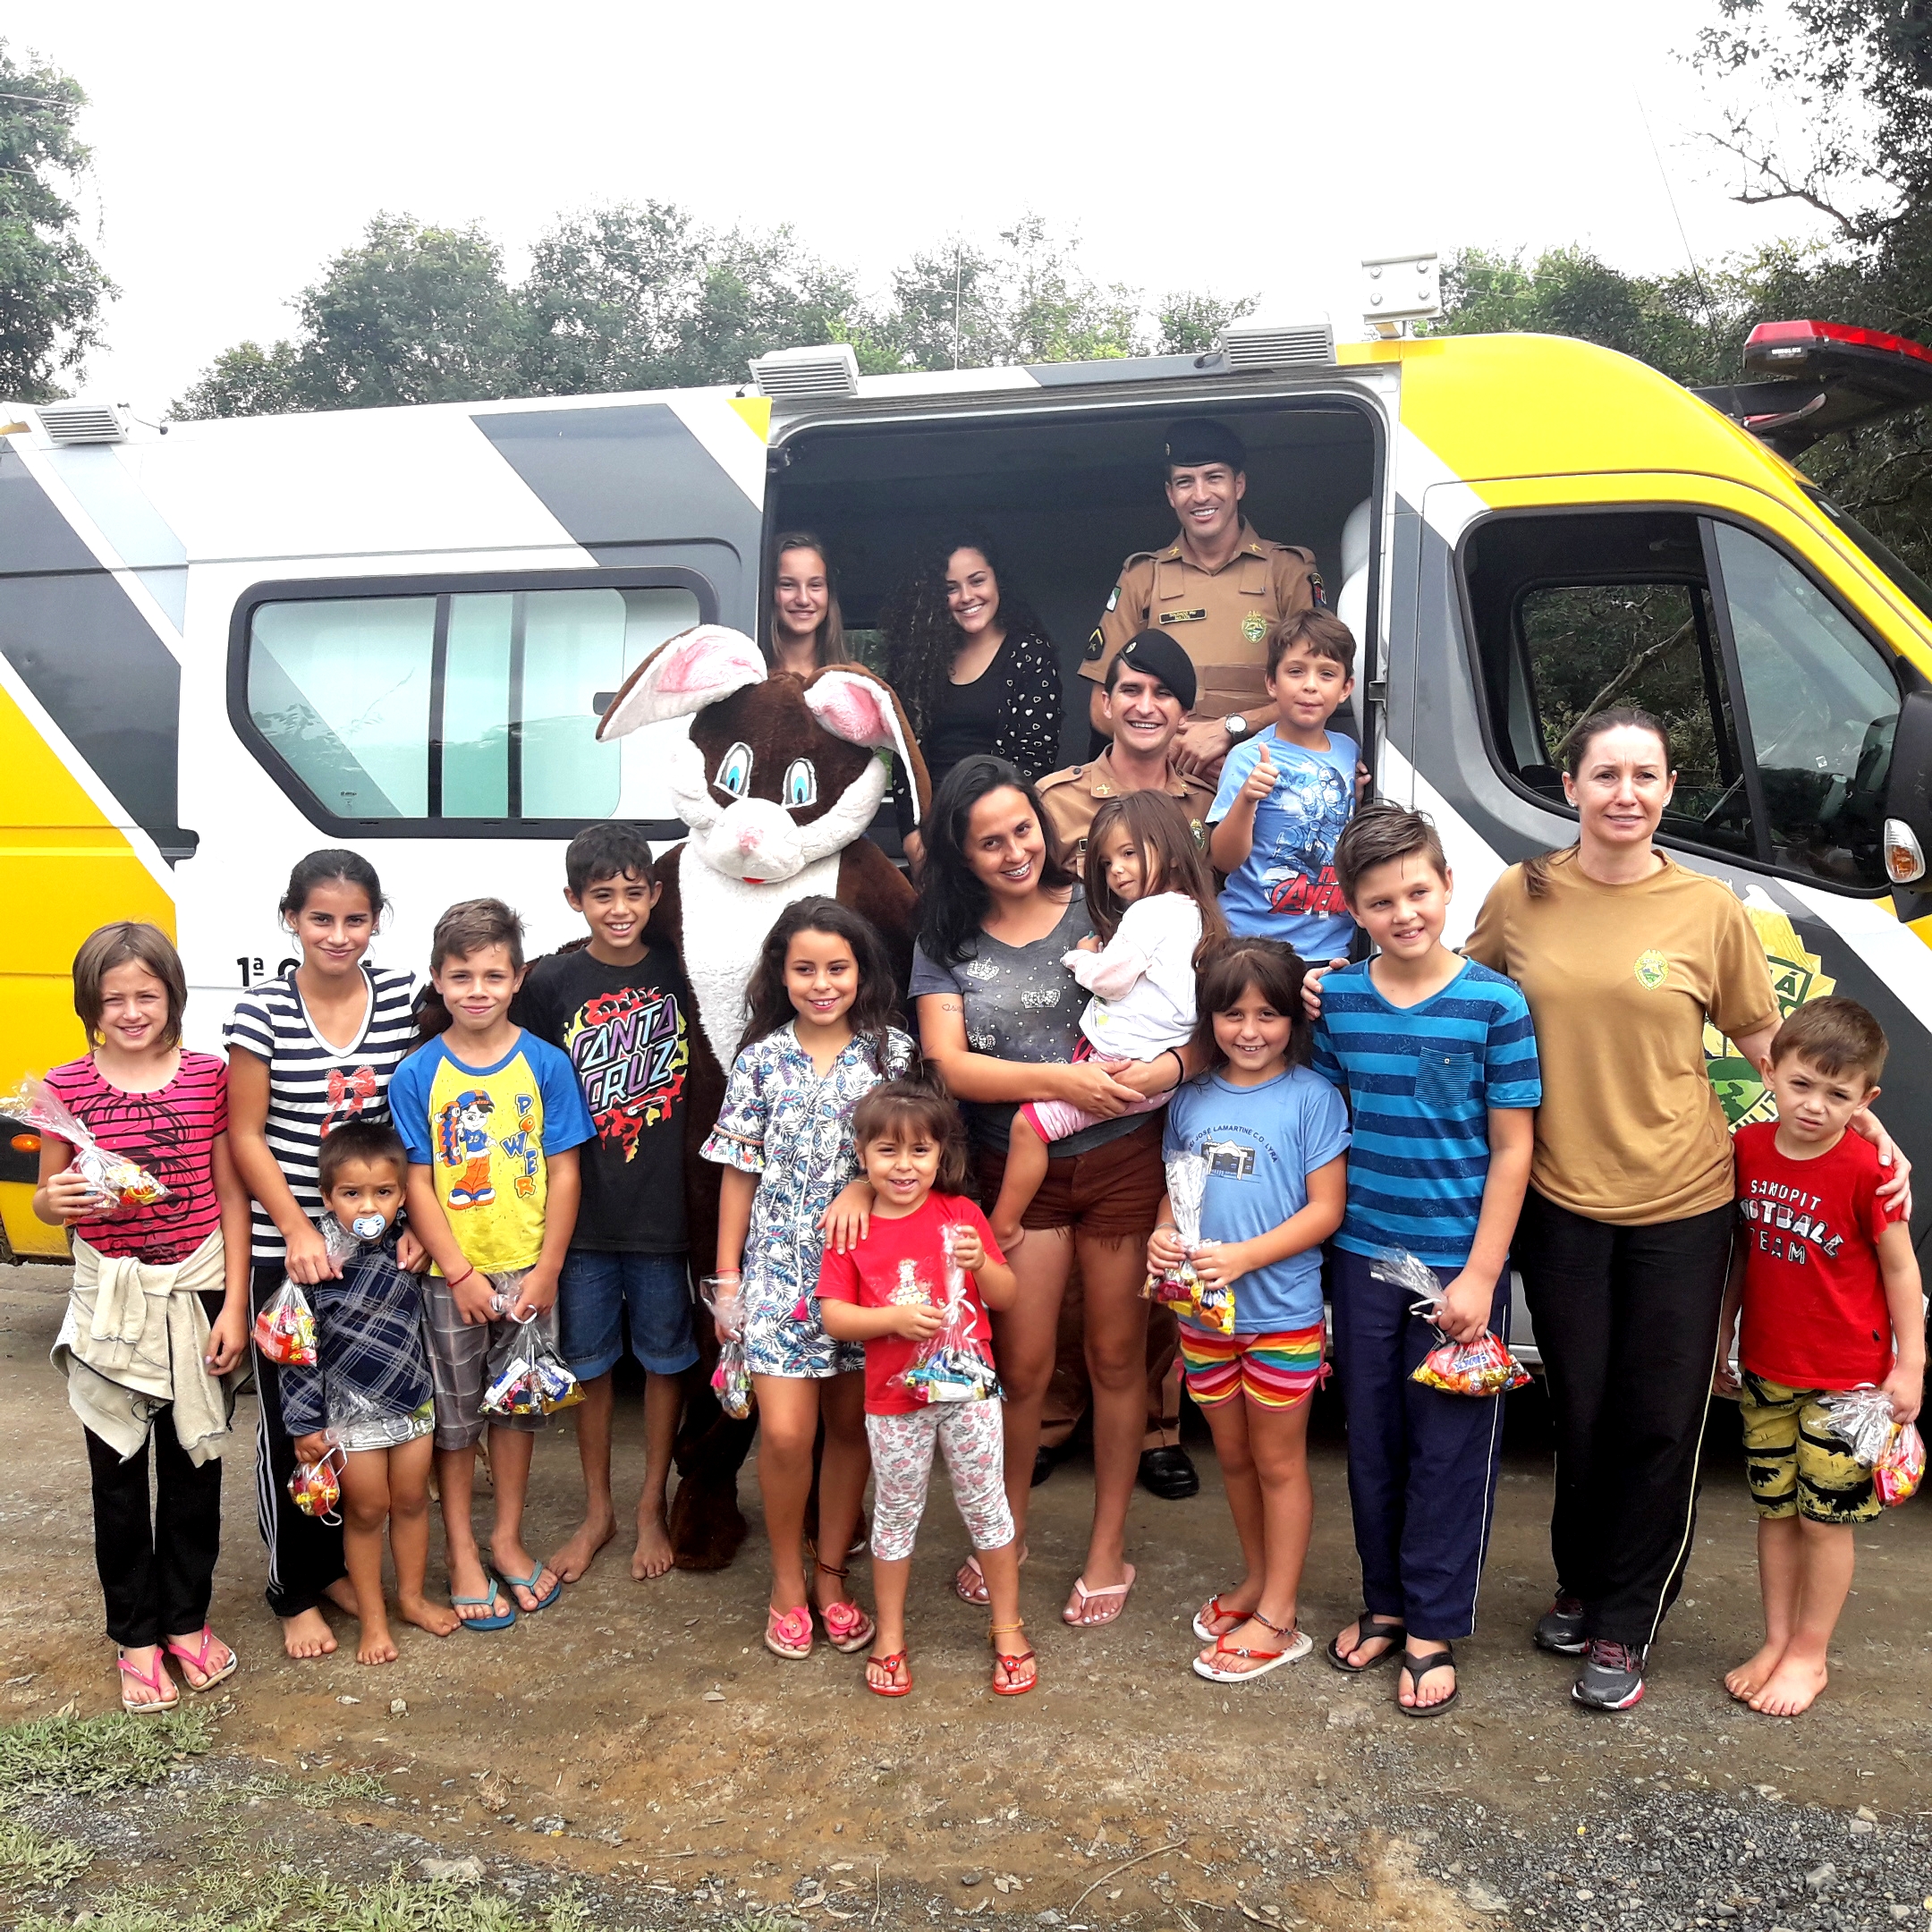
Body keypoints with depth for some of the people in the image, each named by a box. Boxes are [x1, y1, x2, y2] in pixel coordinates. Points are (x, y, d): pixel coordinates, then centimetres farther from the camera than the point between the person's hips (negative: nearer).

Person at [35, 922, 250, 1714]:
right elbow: (45, 1200, 6)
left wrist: (234, 1304, -5)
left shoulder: (207, 1076, -3)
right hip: (110, 1299, 0)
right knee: (118, 1477, 9)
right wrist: (56, 1201, -19)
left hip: (198, 1292, 0)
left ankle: (187, 1620, 29)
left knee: (194, 1467, 11)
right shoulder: (67, 1087, -3)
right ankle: (136, 1637, 25)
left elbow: (232, 1197, 0)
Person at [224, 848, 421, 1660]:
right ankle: (295, 1591, 21)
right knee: (289, 1421, 6)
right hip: (285, 1249, -2)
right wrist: (297, 1231, -12)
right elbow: (246, 1136, -6)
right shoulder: (261, 1011, -8)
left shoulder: (404, 995, -2)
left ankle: (340, 1561, 32)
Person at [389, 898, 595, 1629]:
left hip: (527, 1271, 1)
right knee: (455, 1416, 11)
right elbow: (417, 1184, -7)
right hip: (450, 1276, -1)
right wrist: (460, 1274, -12)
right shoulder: (416, 1074, -7)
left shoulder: (545, 1064, -5)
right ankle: (462, 1555, 26)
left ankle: (508, 1538, 32)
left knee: (518, 1405, 15)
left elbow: (563, 1172, -4)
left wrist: (546, 1271, -8)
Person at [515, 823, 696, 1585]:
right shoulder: (550, 984, -3)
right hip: (583, 1206, 1)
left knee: (665, 1356, 11)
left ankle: (652, 1507, 29)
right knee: (588, 1360, 13)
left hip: (666, 1201, 0)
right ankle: (597, 1511, 31)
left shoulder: (681, 970, -4)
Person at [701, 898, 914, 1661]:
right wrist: (727, 1271, 3)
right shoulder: (761, 1060, 1)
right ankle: (786, 1580, 15)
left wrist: (861, 1190, -15)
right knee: (785, 1431, -7)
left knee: (851, 1425, 10)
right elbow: (740, 1171, 4)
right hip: (780, 1264, -1)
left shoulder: (892, 1053, 0)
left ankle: (830, 1573, 28)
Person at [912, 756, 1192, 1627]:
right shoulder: (947, 943, 1)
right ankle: (1008, 1529, 33)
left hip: (1122, 1160, -1)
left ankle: (1108, 1546, 27)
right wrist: (1062, 1080, -22)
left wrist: (1172, 1065, -25)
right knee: (1022, 1365, 9)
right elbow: (947, 1064, -10)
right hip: (1017, 1169, 1)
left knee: (1116, 1356, 11)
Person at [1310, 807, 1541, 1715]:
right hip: (1363, 1257, 3)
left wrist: (1480, 1274, -12)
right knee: (1372, 1442, 14)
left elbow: (1512, 1147, -8)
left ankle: (1434, 1630, 21)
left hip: (1461, 1264, -3)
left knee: (1450, 1450, 7)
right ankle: (1385, 1604, 32)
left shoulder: (1496, 1004, -9)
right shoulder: (1336, 999, 0)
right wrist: (1327, 1235, 4)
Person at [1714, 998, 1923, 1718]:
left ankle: (1809, 1655, 22)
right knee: (1775, 1509, 14)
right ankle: (1775, 1642, 28)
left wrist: (1910, 1364, -7)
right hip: (1765, 1369, 4)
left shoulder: (1865, 1169, -17)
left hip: (1845, 1379, -4)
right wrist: (1721, 1338, 12)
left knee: (1826, 1518, 6)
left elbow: (1900, 1268, -8)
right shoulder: (1749, 1148, -4)